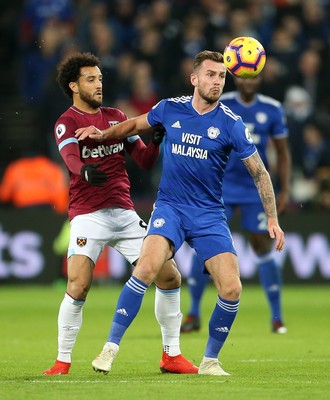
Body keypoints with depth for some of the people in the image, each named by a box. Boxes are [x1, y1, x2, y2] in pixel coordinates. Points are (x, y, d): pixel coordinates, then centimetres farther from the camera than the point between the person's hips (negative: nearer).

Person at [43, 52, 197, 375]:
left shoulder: (116, 117, 16)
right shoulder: (66, 123, -1)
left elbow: (144, 161, 14)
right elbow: (71, 157, -23)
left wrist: (156, 140, -7)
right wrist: (85, 171, -45)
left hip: (124, 213, 5)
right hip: (88, 215, -5)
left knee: (169, 276, -1)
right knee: (78, 288, -19)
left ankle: (171, 355, 12)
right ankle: (63, 361, -3)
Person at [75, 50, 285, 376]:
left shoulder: (230, 123, -6)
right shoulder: (170, 109, 0)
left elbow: (259, 172, 0)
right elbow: (137, 124, 22)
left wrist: (272, 218, -4)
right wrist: (104, 134, 9)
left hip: (209, 215, 0)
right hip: (169, 206, 0)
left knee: (231, 289, -12)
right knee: (147, 267, -26)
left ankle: (209, 361, 10)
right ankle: (111, 347, -17)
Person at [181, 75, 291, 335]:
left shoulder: (272, 110, 0)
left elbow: (282, 153, 8)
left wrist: (285, 191, 2)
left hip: (256, 189, 0)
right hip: (221, 186, 0)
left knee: (263, 249, -2)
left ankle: (277, 318, 8)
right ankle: (194, 315, 4)